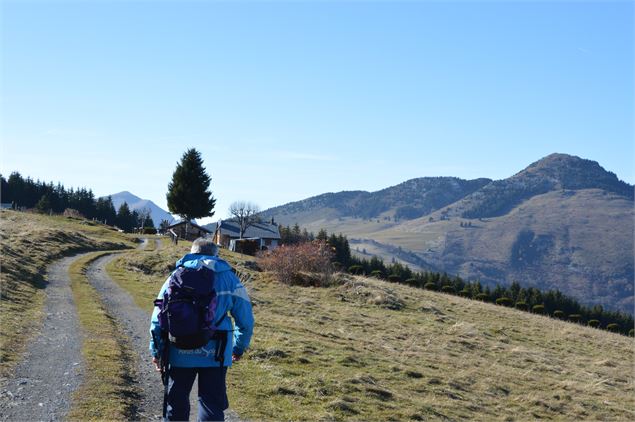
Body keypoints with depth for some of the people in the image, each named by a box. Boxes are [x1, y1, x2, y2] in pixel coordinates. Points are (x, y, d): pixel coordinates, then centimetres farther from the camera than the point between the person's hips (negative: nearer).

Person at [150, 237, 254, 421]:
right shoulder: (229, 278, 4)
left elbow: (158, 317, 3)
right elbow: (245, 319, 7)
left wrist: (156, 351, 10)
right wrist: (239, 348, 20)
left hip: (180, 353, 1)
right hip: (215, 355, 0)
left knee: (176, 402, 16)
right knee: (212, 405, 6)